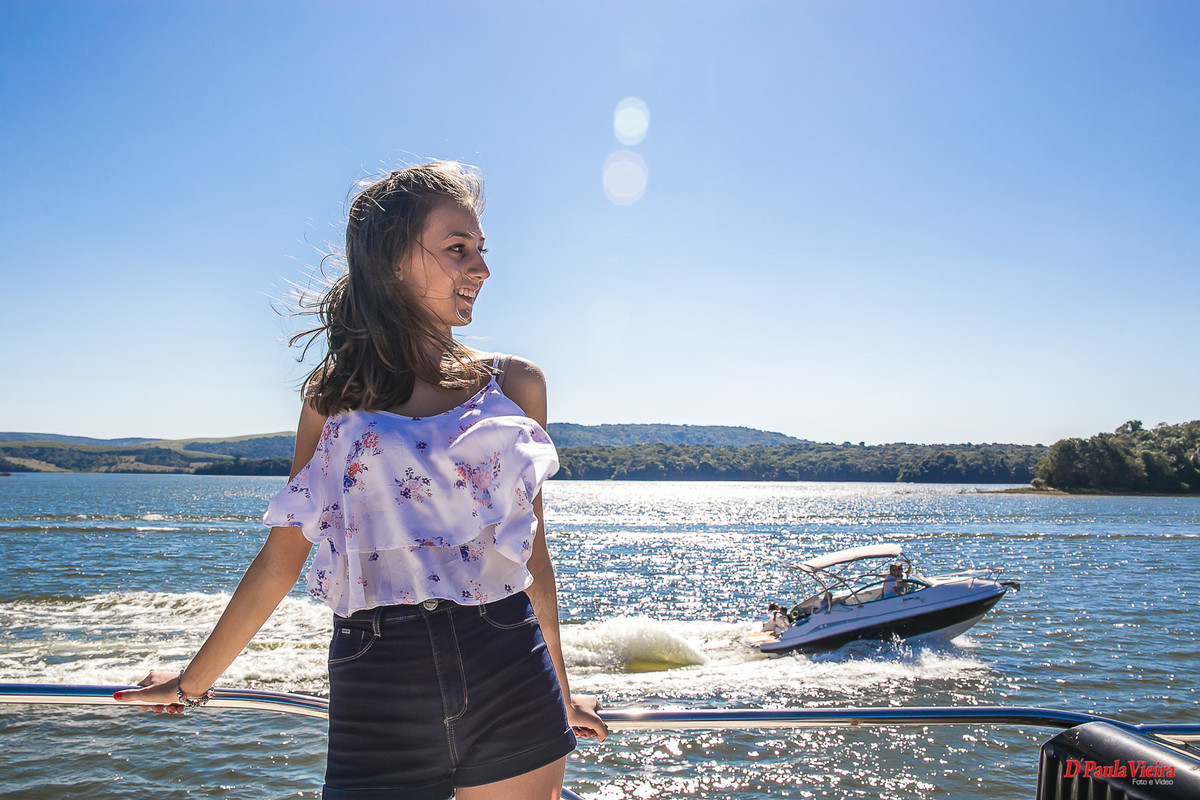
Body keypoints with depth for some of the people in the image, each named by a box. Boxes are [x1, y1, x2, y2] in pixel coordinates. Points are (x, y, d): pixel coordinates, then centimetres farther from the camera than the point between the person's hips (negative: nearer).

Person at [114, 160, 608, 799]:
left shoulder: (514, 384, 5)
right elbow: (281, 559, 10)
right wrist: (191, 683, 18)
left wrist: (559, 689, 20)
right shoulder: (335, 395, 4)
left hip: (511, 678, 1)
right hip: (377, 690, -1)